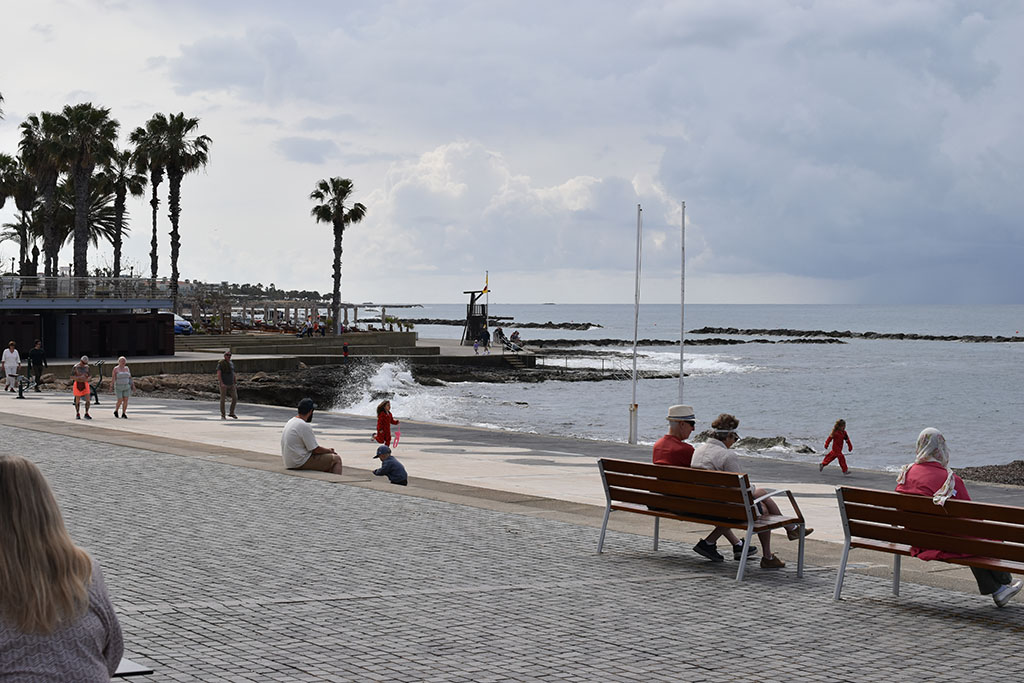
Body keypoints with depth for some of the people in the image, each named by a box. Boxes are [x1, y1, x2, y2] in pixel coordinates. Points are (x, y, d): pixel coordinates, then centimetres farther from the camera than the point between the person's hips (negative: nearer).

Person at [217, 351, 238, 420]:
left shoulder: (231, 364, 11)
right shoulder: (220, 363, -9)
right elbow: (218, 374, -16)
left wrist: (235, 384, 12)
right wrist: (221, 383, -26)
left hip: (231, 384, 6)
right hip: (223, 384, -5)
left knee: (235, 398, -4)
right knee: (223, 399, -2)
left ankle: (232, 413, 10)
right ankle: (222, 415, 8)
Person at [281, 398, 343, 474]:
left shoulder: (291, 422, 11)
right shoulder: (304, 426, -19)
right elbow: (315, 450, -16)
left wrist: (326, 449, 14)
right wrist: (329, 450, 3)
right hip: (300, 463, -10)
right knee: (336, 459, -4)